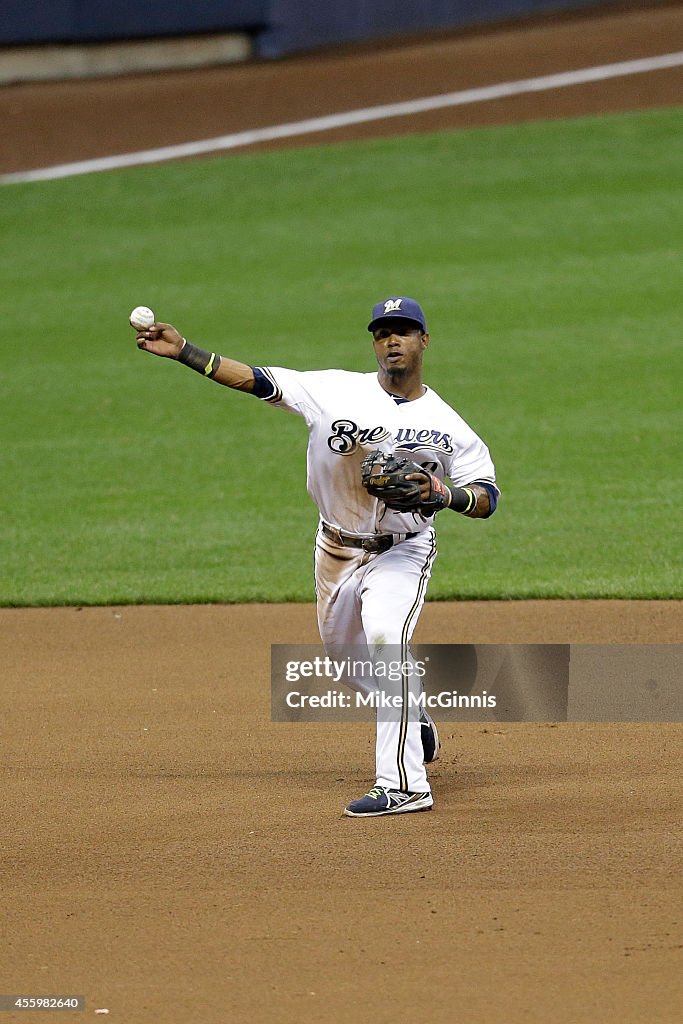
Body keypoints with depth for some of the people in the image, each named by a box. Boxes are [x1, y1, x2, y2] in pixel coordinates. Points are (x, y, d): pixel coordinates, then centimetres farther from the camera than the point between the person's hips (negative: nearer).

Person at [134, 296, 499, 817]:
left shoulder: (447, 426, -9)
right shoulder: (338, 390, -8)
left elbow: (488, 496, -6)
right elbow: (257, 379, -11)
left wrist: (442, 493, -27)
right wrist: (183, 349, -20)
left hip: (402, 551, -4)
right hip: (336, 549, 4)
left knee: (385, 636, -28)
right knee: (345, 654, 19)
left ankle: (404, 785, -31)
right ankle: (416, 724, 51)